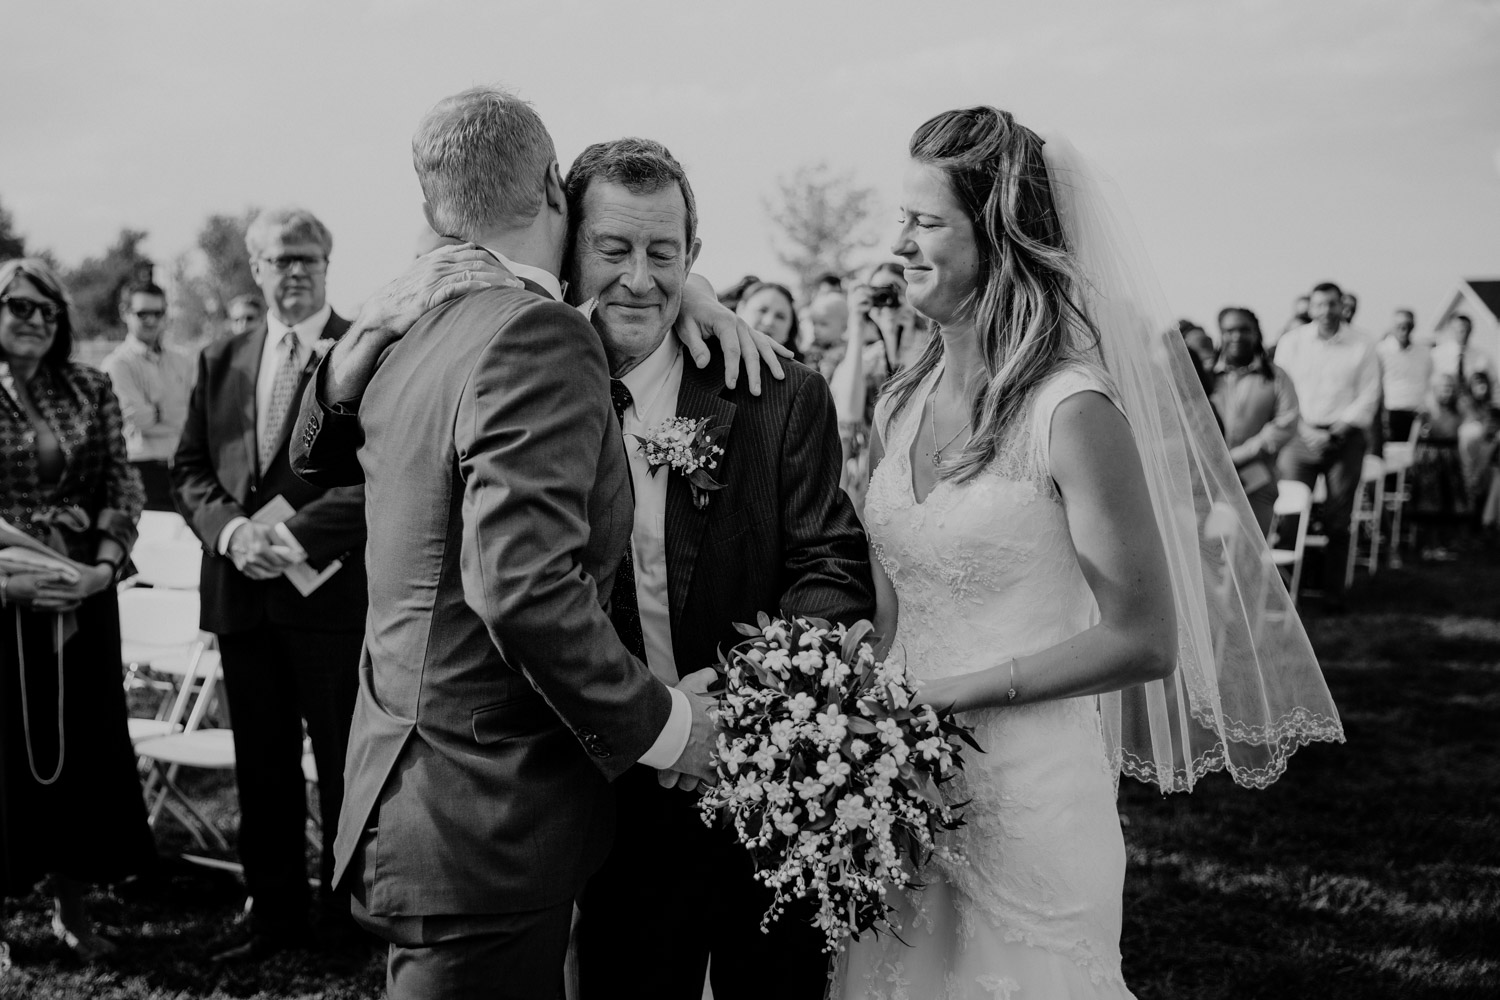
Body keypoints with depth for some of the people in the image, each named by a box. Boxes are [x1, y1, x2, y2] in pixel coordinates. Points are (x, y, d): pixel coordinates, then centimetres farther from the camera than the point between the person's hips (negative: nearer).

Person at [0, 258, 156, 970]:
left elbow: (123, 486, 5)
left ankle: (72, 909, 22)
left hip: (82, 597, 3)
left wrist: (107, 564, -10)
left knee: (84, 743, 8)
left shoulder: (89, 390, 6)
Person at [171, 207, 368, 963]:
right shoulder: (220, 361, 13)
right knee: (262, 765, 13)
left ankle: (347, 912, 21)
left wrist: (297, 533, -20)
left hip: (333, 590, -5)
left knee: (344, 762, 6)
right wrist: (230, 531, -7)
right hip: (241, 593, 5)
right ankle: (275, 909, 26)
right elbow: (190, 468, 12)